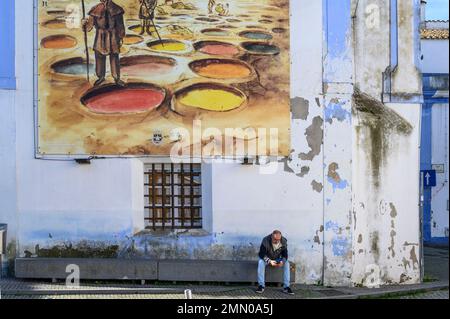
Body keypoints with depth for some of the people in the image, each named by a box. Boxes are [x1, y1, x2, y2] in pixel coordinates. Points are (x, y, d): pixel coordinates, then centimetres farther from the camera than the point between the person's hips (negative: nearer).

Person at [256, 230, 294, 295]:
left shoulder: (284, 242, -16)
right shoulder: (265, 241, -24)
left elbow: (285, 255, -12)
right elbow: (261, 254, -24)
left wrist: (282, 261, -34)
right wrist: (269, 261, -39)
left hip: (277, 259, 2)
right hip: (266, 259, -2)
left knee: (286, 263, -25)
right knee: (261, 262, -35)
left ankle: (286, 287, -23)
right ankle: (261, 286, -31)